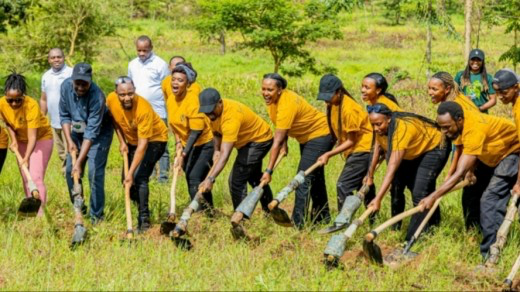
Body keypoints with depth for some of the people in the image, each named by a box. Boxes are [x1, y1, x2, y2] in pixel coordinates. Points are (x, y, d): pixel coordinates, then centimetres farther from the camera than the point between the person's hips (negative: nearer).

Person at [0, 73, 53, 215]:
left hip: (41, 138, -5)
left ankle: (40, 212, -19)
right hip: (21, 140, 6)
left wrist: (26, 158, -43)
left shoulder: (32, 106, -35)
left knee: (36, 177, -17)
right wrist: (13, 139, -11)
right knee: (25, 178, 7)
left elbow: (32, 137, -35)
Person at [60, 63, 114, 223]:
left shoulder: (97, 96, -35)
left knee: (94, 172, -13)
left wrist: (79, 162, -36)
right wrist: (69, 141, -12)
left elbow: (92, 132, -34)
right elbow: (64, 115, -3)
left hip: (99, 133, -6)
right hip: (77, 132, 6)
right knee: (70, 171, 4)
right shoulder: (66, 86, -17)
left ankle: (96, 215, -2)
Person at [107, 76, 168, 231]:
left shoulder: (143, 109, -37)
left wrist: (131, 172, -38)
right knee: (127, 180, 8)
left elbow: (143, 145, -36)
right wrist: (122, 142, -3)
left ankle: (144, 219, -15)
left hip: (153, 139, -7)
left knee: (139, 177, -21)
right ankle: (142, 210, 29)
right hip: (131, 140, 7)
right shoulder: (111, 100, -20)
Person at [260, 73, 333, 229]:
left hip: (320, 135, -10)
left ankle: (298, 223, -14)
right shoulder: (271, 99, -10)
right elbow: (281, 129, 9)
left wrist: (269, 171, -37)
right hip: (306, 137, 10)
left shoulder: (287, 104, -36)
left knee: (304, 179, -16)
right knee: (315, 177, 21)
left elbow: (277, 141, -37)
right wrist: (284, 143, -5)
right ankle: (322, 217, 35)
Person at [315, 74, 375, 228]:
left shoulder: (349, 109, -25)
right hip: (355, 150, 9)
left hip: (362, 148, -9)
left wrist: (329, 154, -19)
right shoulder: (333, 104, 1)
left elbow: (351, 141, -19)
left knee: (343, 185, -13)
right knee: (364, 187, 14)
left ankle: (343, 222, -9)